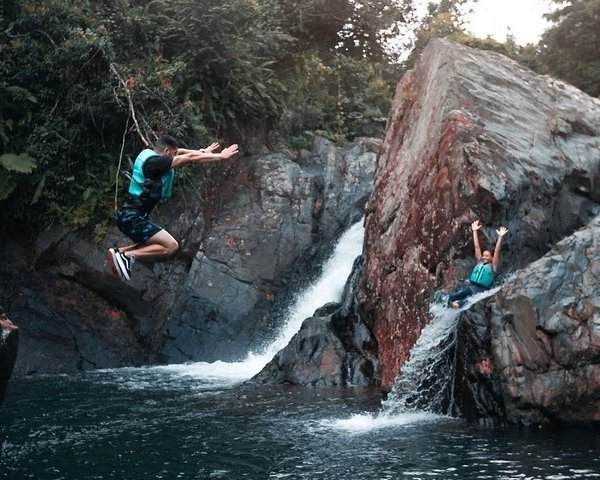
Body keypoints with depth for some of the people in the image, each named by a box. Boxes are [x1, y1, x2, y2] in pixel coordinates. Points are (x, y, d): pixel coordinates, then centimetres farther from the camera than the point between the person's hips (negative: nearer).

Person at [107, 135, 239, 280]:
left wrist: (203, 152, 21)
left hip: (130, 215, 10)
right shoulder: (155, 161, -19)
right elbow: (190, 158, -16)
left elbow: (181, 152, 20)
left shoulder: (147, 153, 7)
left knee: (156, 244, 22)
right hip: (133, 218, -10)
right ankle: (127, 255, -16)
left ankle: (120, 252, 8)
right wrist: (220, 156, -9)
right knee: (171, 246, -11)